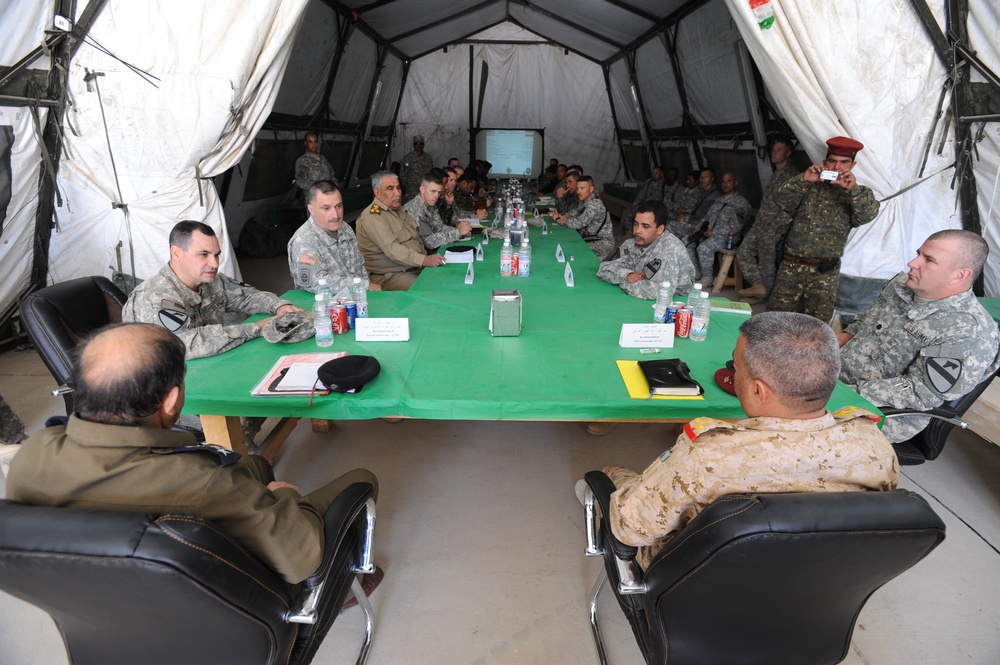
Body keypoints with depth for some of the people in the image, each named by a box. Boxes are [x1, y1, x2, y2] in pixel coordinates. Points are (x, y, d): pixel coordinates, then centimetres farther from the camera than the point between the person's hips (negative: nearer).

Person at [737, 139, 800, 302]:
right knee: (744, 251, 4)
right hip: (760, 222, 9)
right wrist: (760, 219, 18)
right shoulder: (777, 174, 18)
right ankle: (758, 285, 5)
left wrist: (778, 224, -19)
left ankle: (761, 295, 8)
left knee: (766, 261, -2)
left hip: (774, 226, -9)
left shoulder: (792, 174, -10)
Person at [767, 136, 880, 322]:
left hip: (825, 272, -1)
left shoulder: (857, 195, 7)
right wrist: (803, 180, -20)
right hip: (791, 266, 1)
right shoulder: (808, 188, 10)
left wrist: (853, 189, -29)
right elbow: (780, 200, -5)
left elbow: (868, 214, -13)